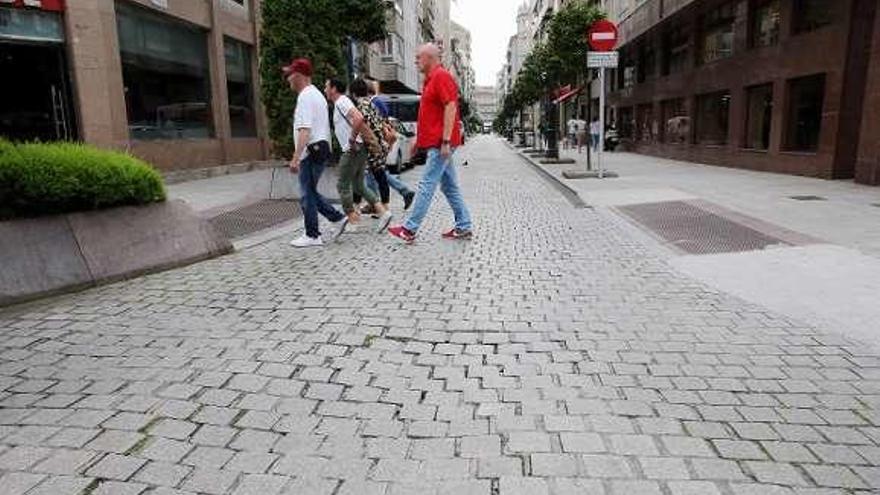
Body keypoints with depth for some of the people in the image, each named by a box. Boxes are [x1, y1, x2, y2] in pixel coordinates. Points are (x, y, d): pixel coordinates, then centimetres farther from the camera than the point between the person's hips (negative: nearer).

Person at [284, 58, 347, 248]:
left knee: (307, 195, -1)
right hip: (321, 149, 10)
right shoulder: (316, 94, 19)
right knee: (310, 192, 16)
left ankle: (312, 236, 6)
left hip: (311, 152, -10)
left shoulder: (305, 97, -14)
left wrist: (295, 158, -25)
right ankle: (338, 218, 14)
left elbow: (304, 130, -24)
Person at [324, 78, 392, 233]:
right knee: (358, 185, 12)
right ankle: (383, 212, 4)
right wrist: (372, 138, 17)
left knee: (343, 185, 0)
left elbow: (358, 119, -28)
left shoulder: (341, 102, -11)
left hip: (353, 150, -10)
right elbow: (362, 122, 23)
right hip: (360, 149, 10)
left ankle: (352, 220, 6)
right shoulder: (340, 104, 20)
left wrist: (352, 140, -20)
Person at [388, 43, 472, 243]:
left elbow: (450, 107, -19)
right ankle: (463, 227, 15)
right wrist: (419, 139, 23)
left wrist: (446, 141, -24)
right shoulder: (431, 79, 20)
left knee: (427, 185, -8)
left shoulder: (442, 77, -11)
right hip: (436, 142, 10)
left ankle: (410, 229, -4)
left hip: (440, 143, -10)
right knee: (449, 186, 11)